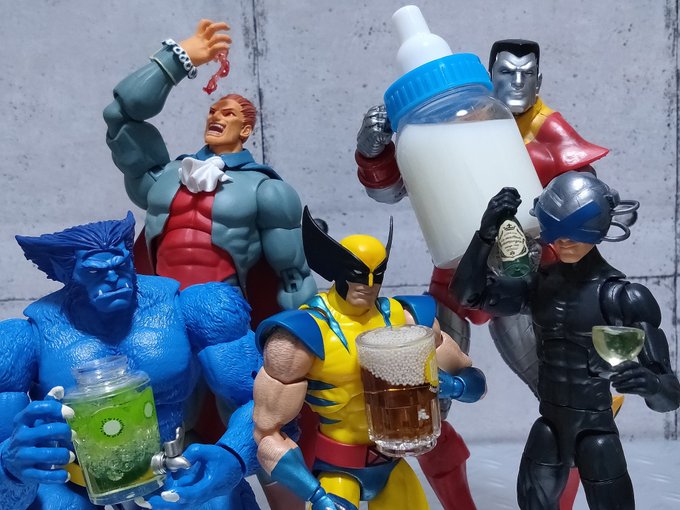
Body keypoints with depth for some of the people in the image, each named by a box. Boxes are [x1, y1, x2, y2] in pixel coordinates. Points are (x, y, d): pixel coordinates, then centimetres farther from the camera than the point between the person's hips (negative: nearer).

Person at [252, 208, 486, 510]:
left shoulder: (406, 317, -4)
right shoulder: (303, 335, -18)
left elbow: (475, 379, 5)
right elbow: (266, 433, -18)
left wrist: (451, 385, -18)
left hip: (391, 464, 5)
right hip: (335, 471, -4)